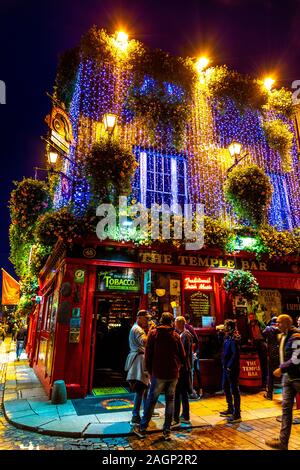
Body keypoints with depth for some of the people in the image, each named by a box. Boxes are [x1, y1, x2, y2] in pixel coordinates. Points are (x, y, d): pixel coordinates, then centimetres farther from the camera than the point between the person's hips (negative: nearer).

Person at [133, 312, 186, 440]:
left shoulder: (153, 333, -3)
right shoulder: (176, 335, 1)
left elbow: (148, 354, -3)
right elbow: (182, 356, 5)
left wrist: (150, 371, 6)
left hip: (158, 373, -2)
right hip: (173, 374, 2)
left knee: (151, 401, 8)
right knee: (170, 401, 12)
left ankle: (142, 428, 17)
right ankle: (167, 431, 18)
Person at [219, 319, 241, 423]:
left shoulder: (233, 339, -20)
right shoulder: (227, 337, 8)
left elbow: (235, 354, -24)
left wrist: (230, 366, -21)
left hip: (232, 368, -10)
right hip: (226, 367, 10)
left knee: (234, 390, 1)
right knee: (226, 387, 21)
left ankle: (237, 415, 12)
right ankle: (230, 409, 36)